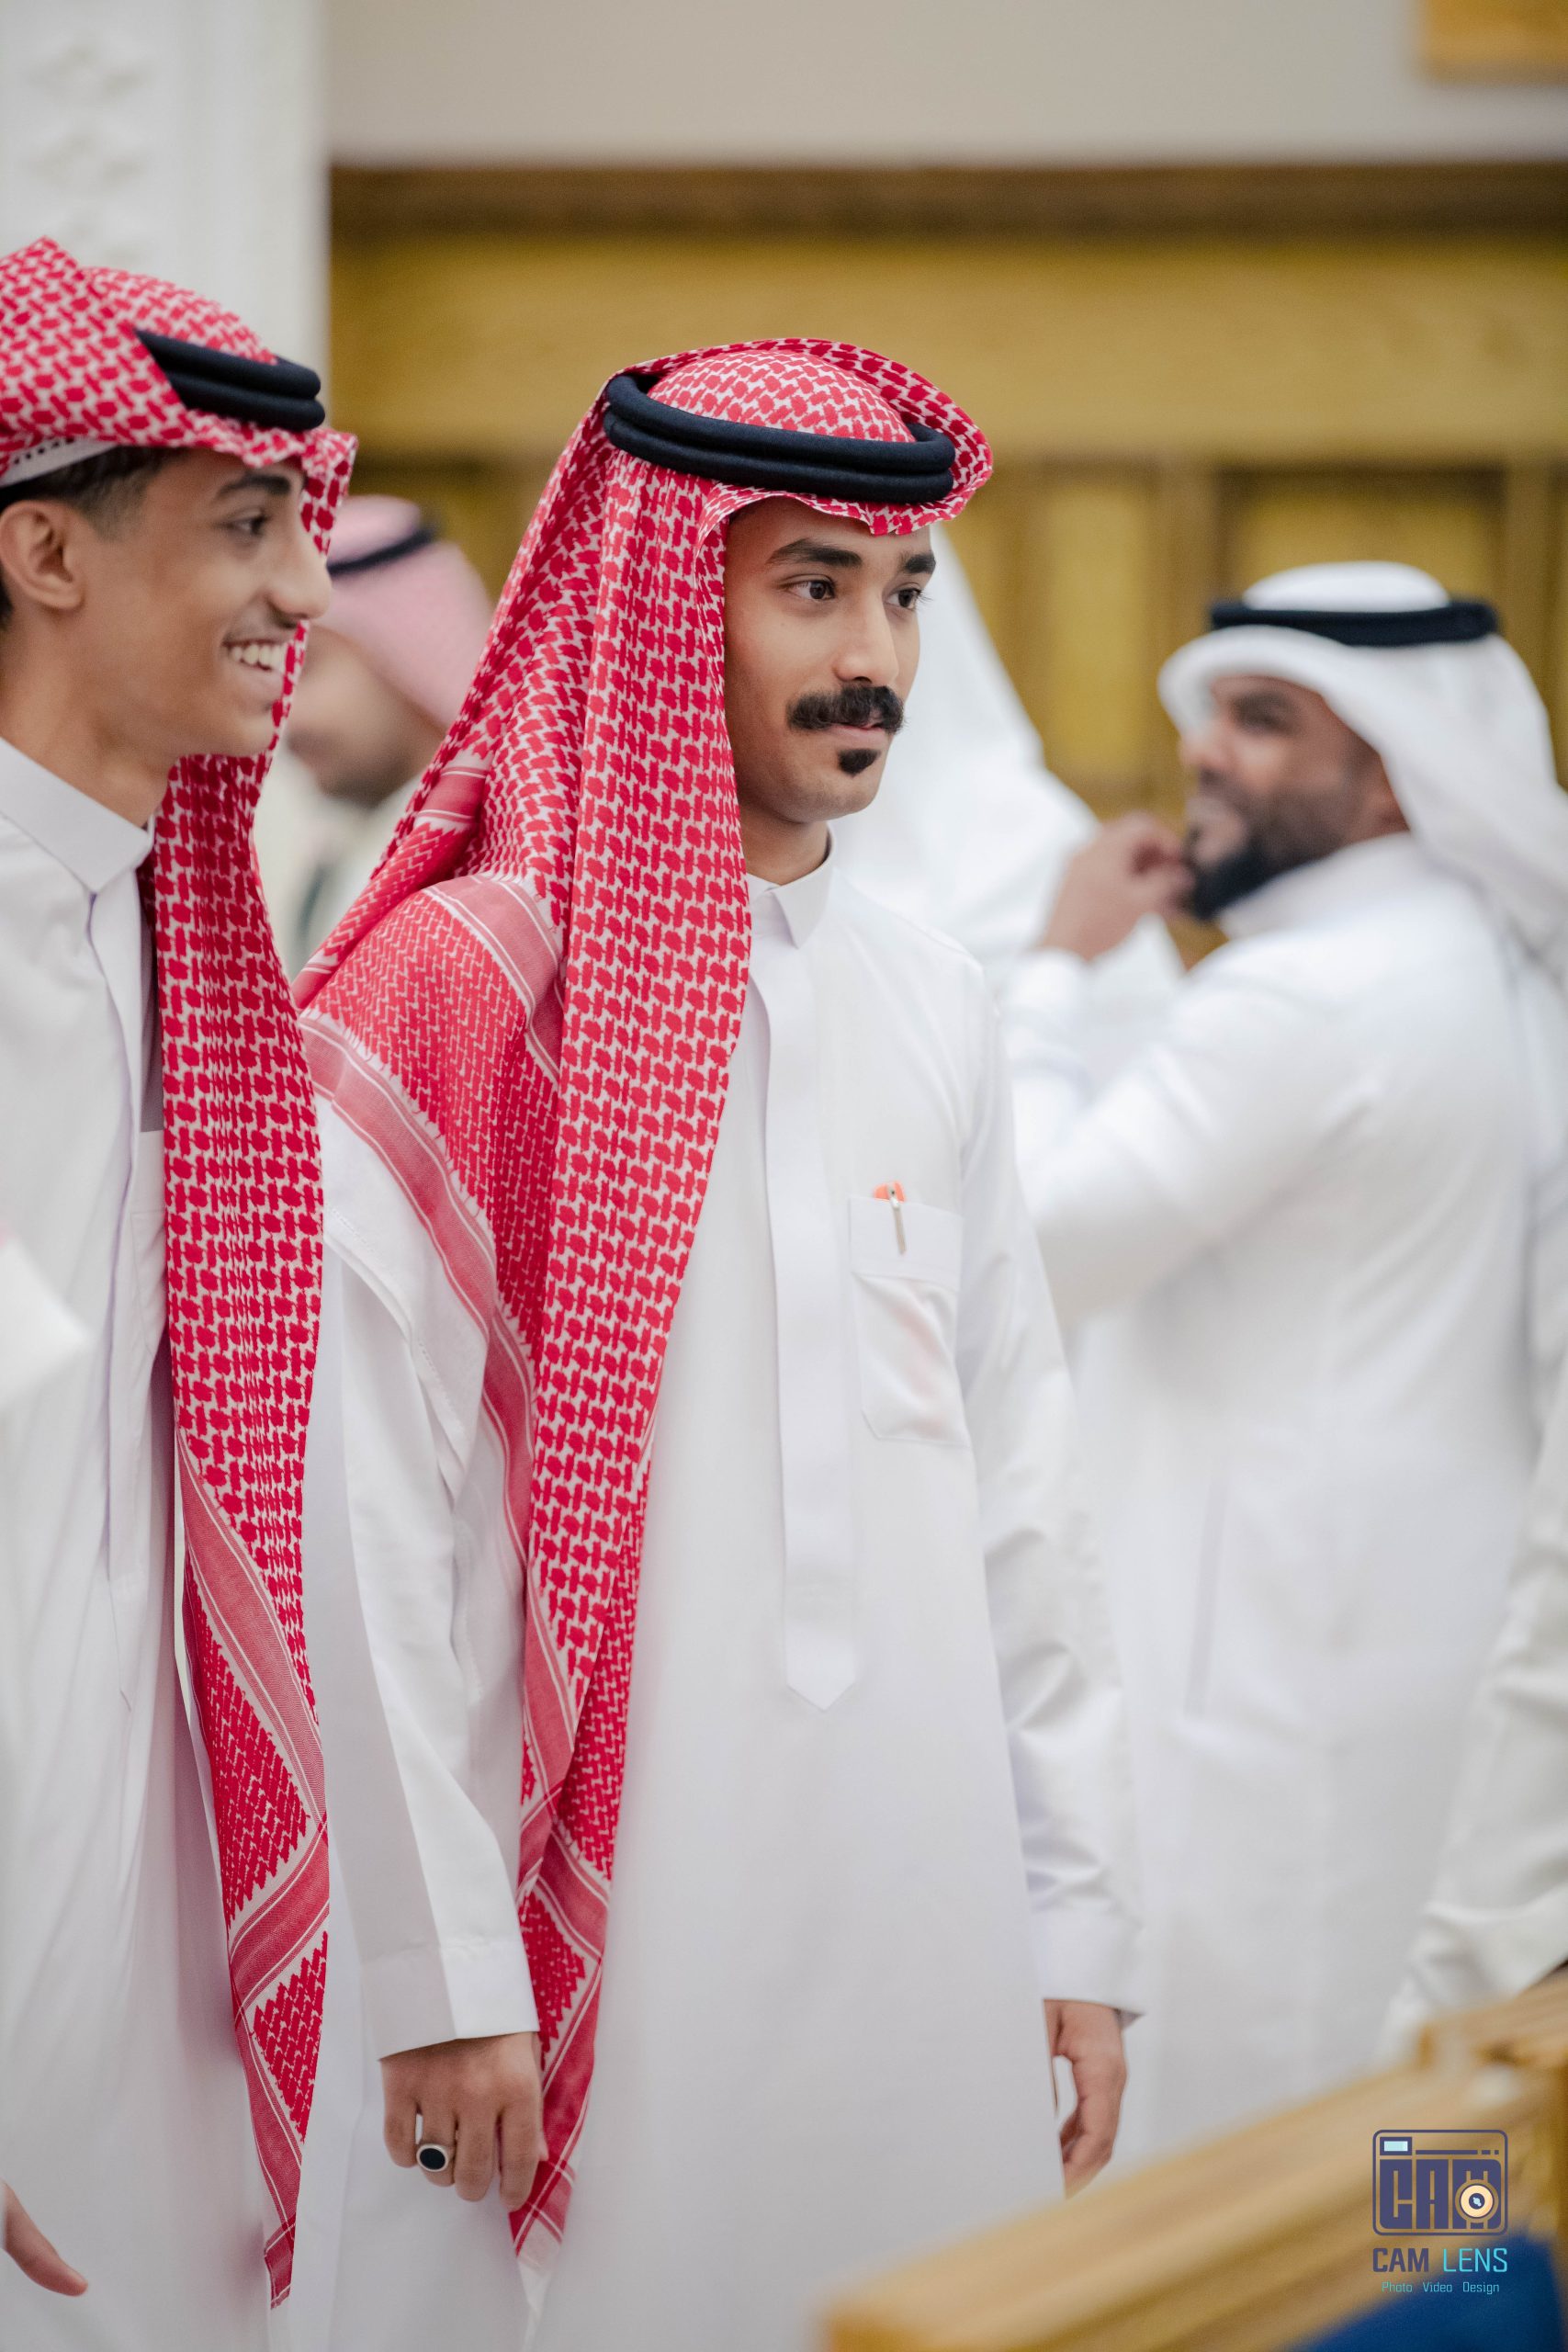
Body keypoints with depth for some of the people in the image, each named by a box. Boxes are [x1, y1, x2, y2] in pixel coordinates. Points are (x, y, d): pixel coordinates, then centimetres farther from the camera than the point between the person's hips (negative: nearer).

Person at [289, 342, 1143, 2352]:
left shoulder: (931, 1005, 11)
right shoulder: (459, 992, -7)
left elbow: (1020, 1492, 12)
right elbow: (376, 1530, -10)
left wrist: (1079, 1919, 9)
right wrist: (443, 1979, -12)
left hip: (923, 1917, 5)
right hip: (586, 1914, -5)